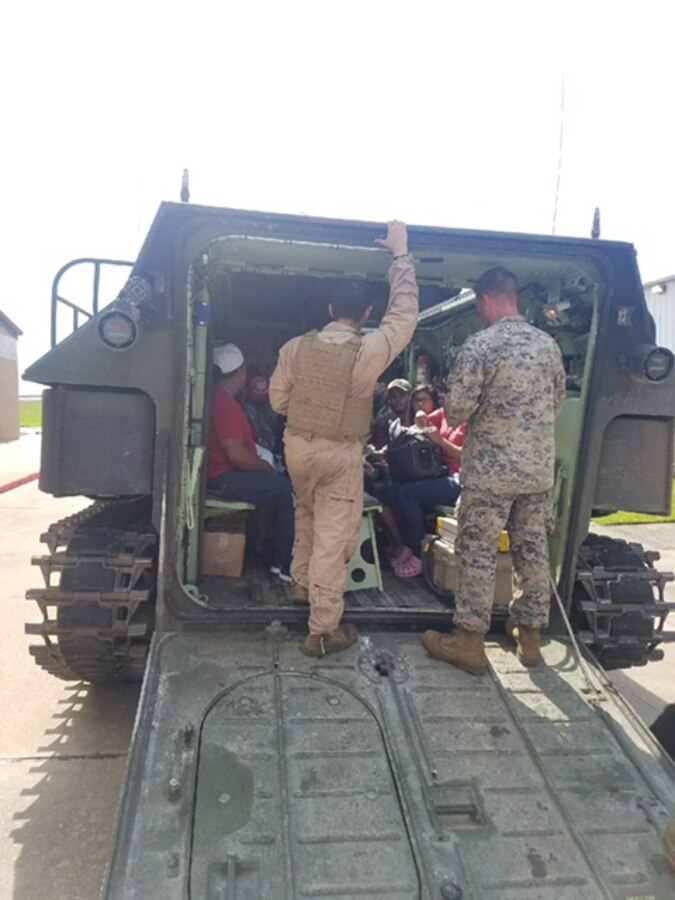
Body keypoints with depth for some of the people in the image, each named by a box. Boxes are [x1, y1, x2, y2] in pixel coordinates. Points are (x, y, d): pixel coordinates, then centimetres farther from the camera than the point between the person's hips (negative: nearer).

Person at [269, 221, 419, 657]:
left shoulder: (296, 347, -5)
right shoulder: (369, 351, -16)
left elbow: (278, 400, 3)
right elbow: (404, 314, -4)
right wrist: (401, 255, 3)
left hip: (298, 445, 5)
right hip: (341, 453, -5)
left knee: (307, 514, 30)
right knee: (334, 538, 1)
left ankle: (302, 581, 47)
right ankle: (323, 631, 8)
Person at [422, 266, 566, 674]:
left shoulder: (480, 344, -12)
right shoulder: (548, 344, 8)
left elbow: (456, 408, -15)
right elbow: (557, 404, 16)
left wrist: (471, 415, 8)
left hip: (491, 468, -6)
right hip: (540, 466, 6)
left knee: (478, 552, 2)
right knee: (534, 549, 13)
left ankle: (469, 641, 10)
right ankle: (530, 633, 26)